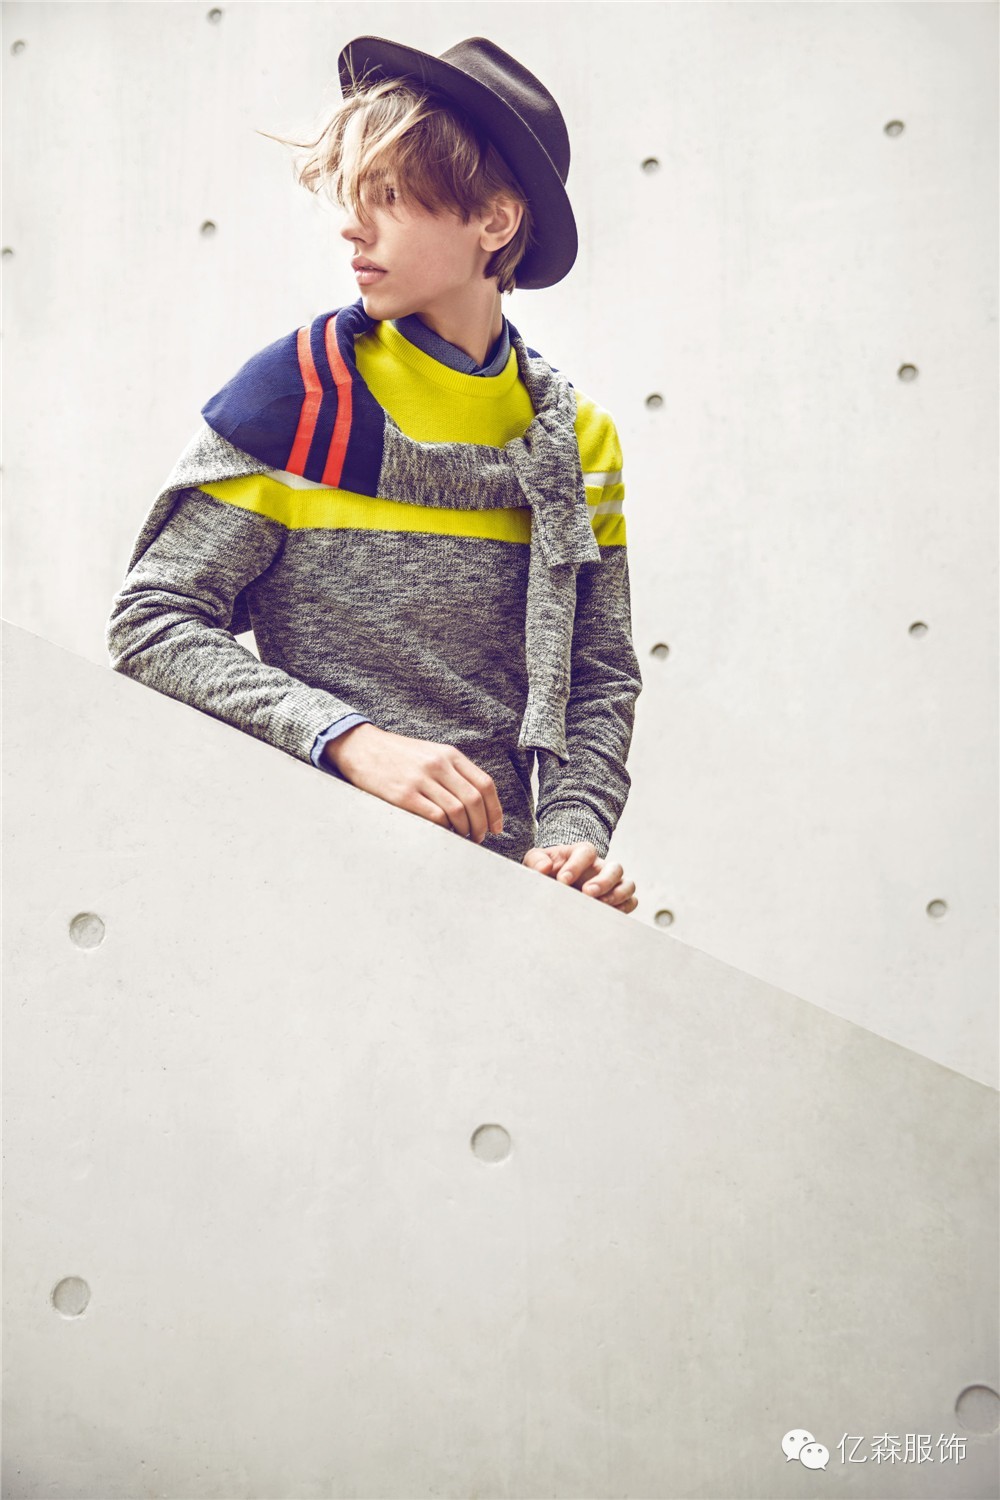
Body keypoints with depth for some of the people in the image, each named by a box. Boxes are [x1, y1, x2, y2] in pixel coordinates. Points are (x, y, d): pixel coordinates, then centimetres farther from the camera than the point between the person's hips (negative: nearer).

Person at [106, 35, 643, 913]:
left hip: (496, 872, 3)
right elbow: (153, 623, -4)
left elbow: (600, 678, 12)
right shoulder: (302, 391, -1)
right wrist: (351, 739, -16)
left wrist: (570, 841, -5)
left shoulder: (576, 438, 9)